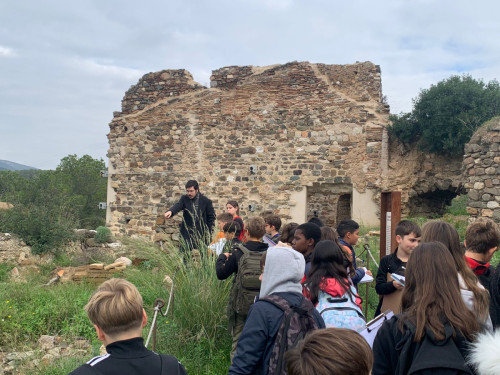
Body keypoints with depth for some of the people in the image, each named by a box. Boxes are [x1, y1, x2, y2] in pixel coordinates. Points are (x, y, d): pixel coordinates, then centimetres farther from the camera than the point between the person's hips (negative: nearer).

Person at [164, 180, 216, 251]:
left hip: (201, 235, -1)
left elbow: (211, 217, 4)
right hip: (187, 234, 1)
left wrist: (209, 232, -1)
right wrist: (170, 211, -41)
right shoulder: (184, 199, 2)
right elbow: (177, 206, -19)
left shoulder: (206, 201, -1)